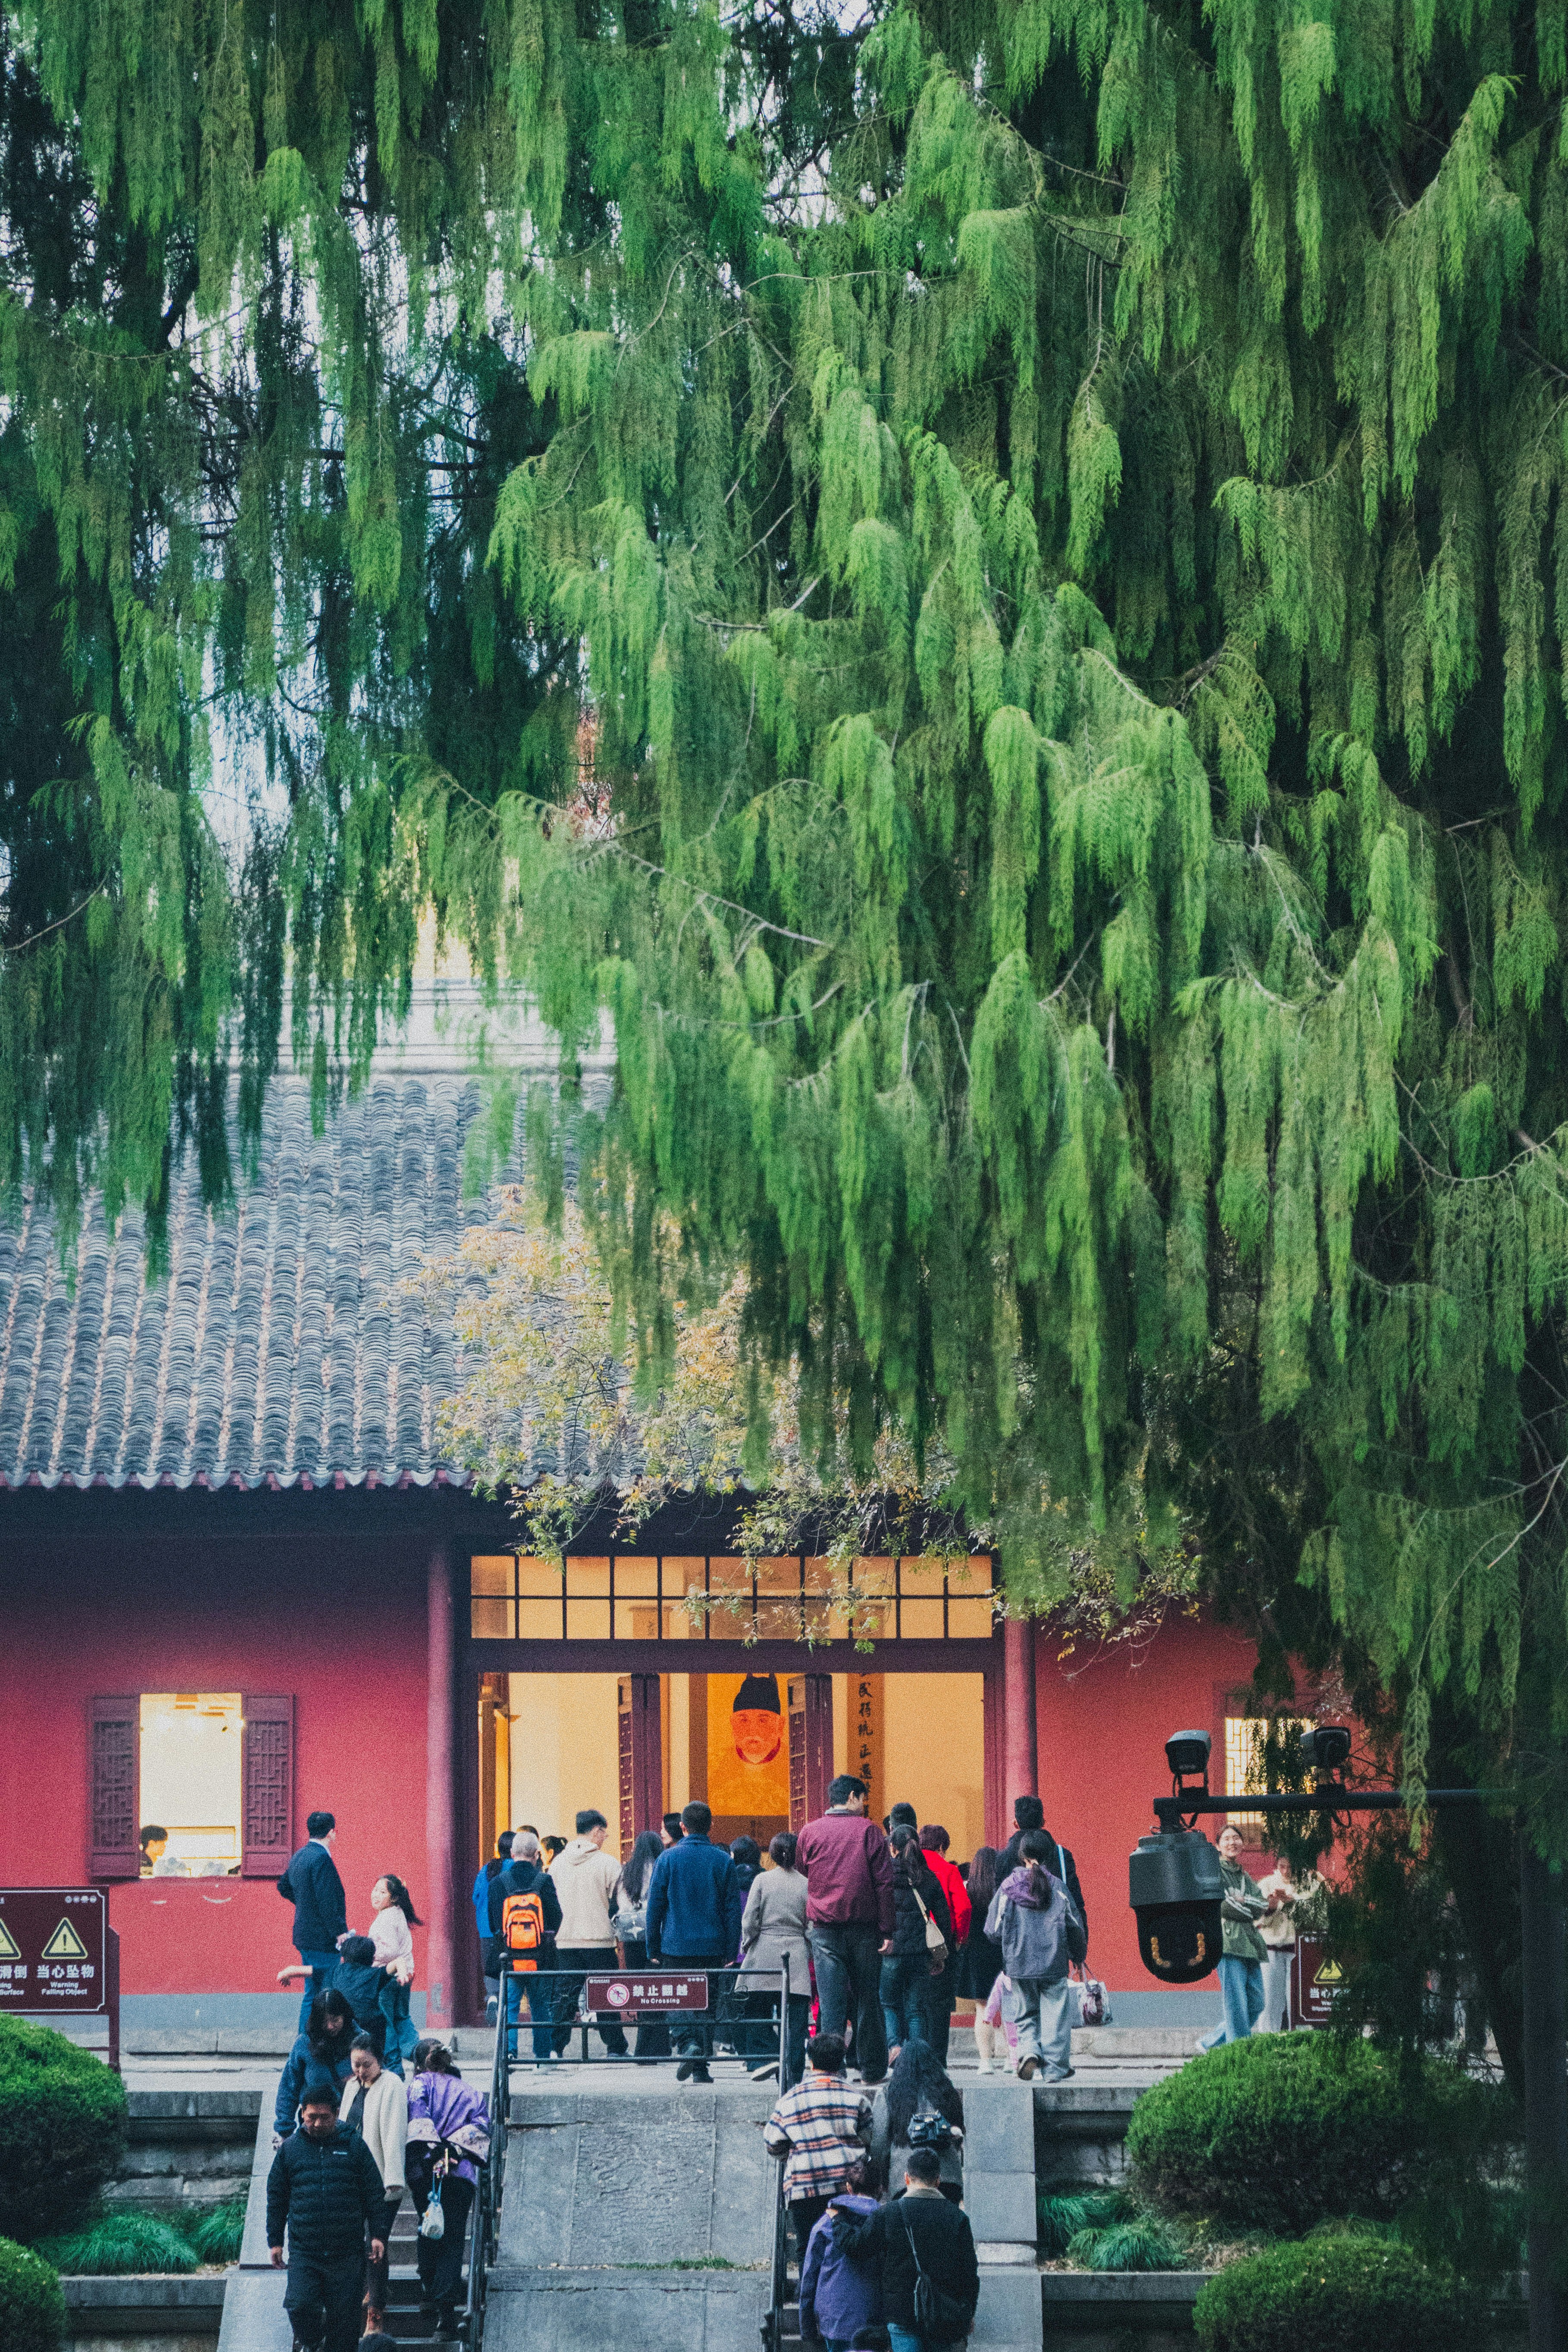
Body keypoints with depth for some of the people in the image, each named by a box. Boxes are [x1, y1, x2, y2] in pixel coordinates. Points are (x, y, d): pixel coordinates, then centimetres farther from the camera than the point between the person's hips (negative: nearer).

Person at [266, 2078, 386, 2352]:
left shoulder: (354, 2145, 4)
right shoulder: (290, 2149, 7)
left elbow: (374, 2193, 7)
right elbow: (276, 2198, 13)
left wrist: (377, 2235, 1)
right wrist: (275, 2241, 10)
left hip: (347, 2254, 0)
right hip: (303, 2252, 0)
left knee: (343, 2317, 0)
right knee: (300, 2308, -14)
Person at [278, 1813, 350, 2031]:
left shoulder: (299, 1857, 12)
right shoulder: (321, 1858, -17)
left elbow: (284, 1886, 27)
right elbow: (327, 1900, -22)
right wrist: (340, 1931, -20)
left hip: (305, 1936, 10)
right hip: (322, 1939, -10)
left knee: (311, 1993, 15)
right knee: (327, 1993, -7)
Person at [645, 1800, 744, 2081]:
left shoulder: (668, 1858, -2)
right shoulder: (723, 1861, 1)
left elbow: (655, 1907, -1)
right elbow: (733, 1910, 1)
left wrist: (653, 1949, 5)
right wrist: (731, 1952, 6)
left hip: (675, 1945, -1)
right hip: (712, 1948, 1)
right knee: (705, 2003, 8)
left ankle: (688, 2044, -21)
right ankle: (701, 2068, 6)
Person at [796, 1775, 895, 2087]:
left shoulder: (810, 1832, 6)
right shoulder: (869, 1831, 0)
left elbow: (800, 1880, 13)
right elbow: (885, 1882, -4)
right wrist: (887, 1930, -2)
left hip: (824, 1929, 1)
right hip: (865, 1929, -1)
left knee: (830, 2002, -2)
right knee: (867, 1999, 7)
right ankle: (871, 2068, 11)